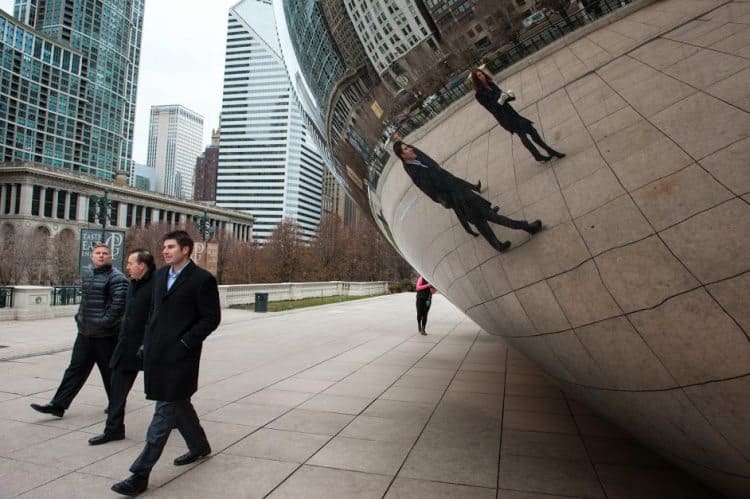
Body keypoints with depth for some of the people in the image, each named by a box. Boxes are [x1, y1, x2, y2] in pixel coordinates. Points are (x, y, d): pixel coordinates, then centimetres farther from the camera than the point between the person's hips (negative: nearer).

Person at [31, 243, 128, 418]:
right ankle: (58, 405, 15)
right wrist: (79, 318, 11)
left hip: (105, 335, -7)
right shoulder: (89, 277, 14)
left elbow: (119, 305, -21)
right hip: (85, 333, 7)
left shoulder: (117, 278, -12)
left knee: (110, 372, 6)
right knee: (75, 369, 10)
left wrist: (103, 323, -20)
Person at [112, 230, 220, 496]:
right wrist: (148, 342, 12)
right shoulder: (160, 274, 11)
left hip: (179, 356, -8)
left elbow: (211, 318, -11)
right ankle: (199, 446, 39)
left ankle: (140, 473, 3)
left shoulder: (202, 279, -11)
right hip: (156, 353, 8)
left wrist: (185, 343, -14)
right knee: (179, 404, 19)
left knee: (165, 411, -3)